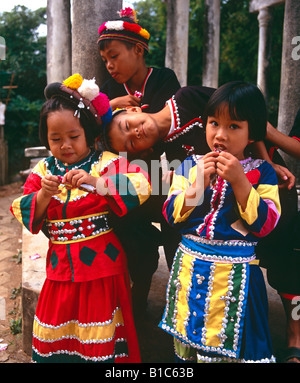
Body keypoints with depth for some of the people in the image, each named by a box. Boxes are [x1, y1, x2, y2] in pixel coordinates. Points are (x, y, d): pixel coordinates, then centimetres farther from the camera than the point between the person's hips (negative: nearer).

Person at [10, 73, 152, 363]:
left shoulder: (106, 163, -7)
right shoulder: (44, 170, 5)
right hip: (61, 268, 4)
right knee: (56, 339, 16)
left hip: (102, 267, -3)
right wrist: (43, 194, -19)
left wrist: (97, 183, -35)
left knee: (100, 341, 7)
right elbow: (25, 215, 1)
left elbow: (141, 186, -23)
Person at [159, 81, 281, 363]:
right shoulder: (190, 166, 2)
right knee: (187, 344, 18)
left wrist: (238, 180, -20)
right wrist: (199, 183, -17)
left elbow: (265, 223, -12)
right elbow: (172, 215, -3)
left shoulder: (261, 172, -3)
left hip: (235, 274, -2)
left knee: (231, 346, 10)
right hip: (190, 268, 3)